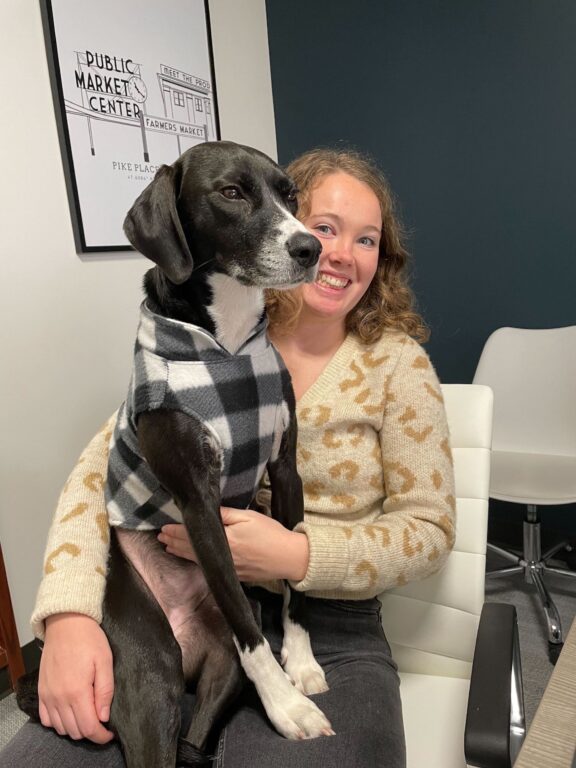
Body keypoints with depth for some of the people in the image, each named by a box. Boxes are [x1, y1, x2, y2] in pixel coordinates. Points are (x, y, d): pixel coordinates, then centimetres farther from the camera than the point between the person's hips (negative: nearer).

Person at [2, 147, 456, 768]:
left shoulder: (396, 361, -2)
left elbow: (430, 527, -3)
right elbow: (103, 464, -2)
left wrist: (296, 554, -18)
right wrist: (69, 614, -17)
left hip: (331, 631, -1)